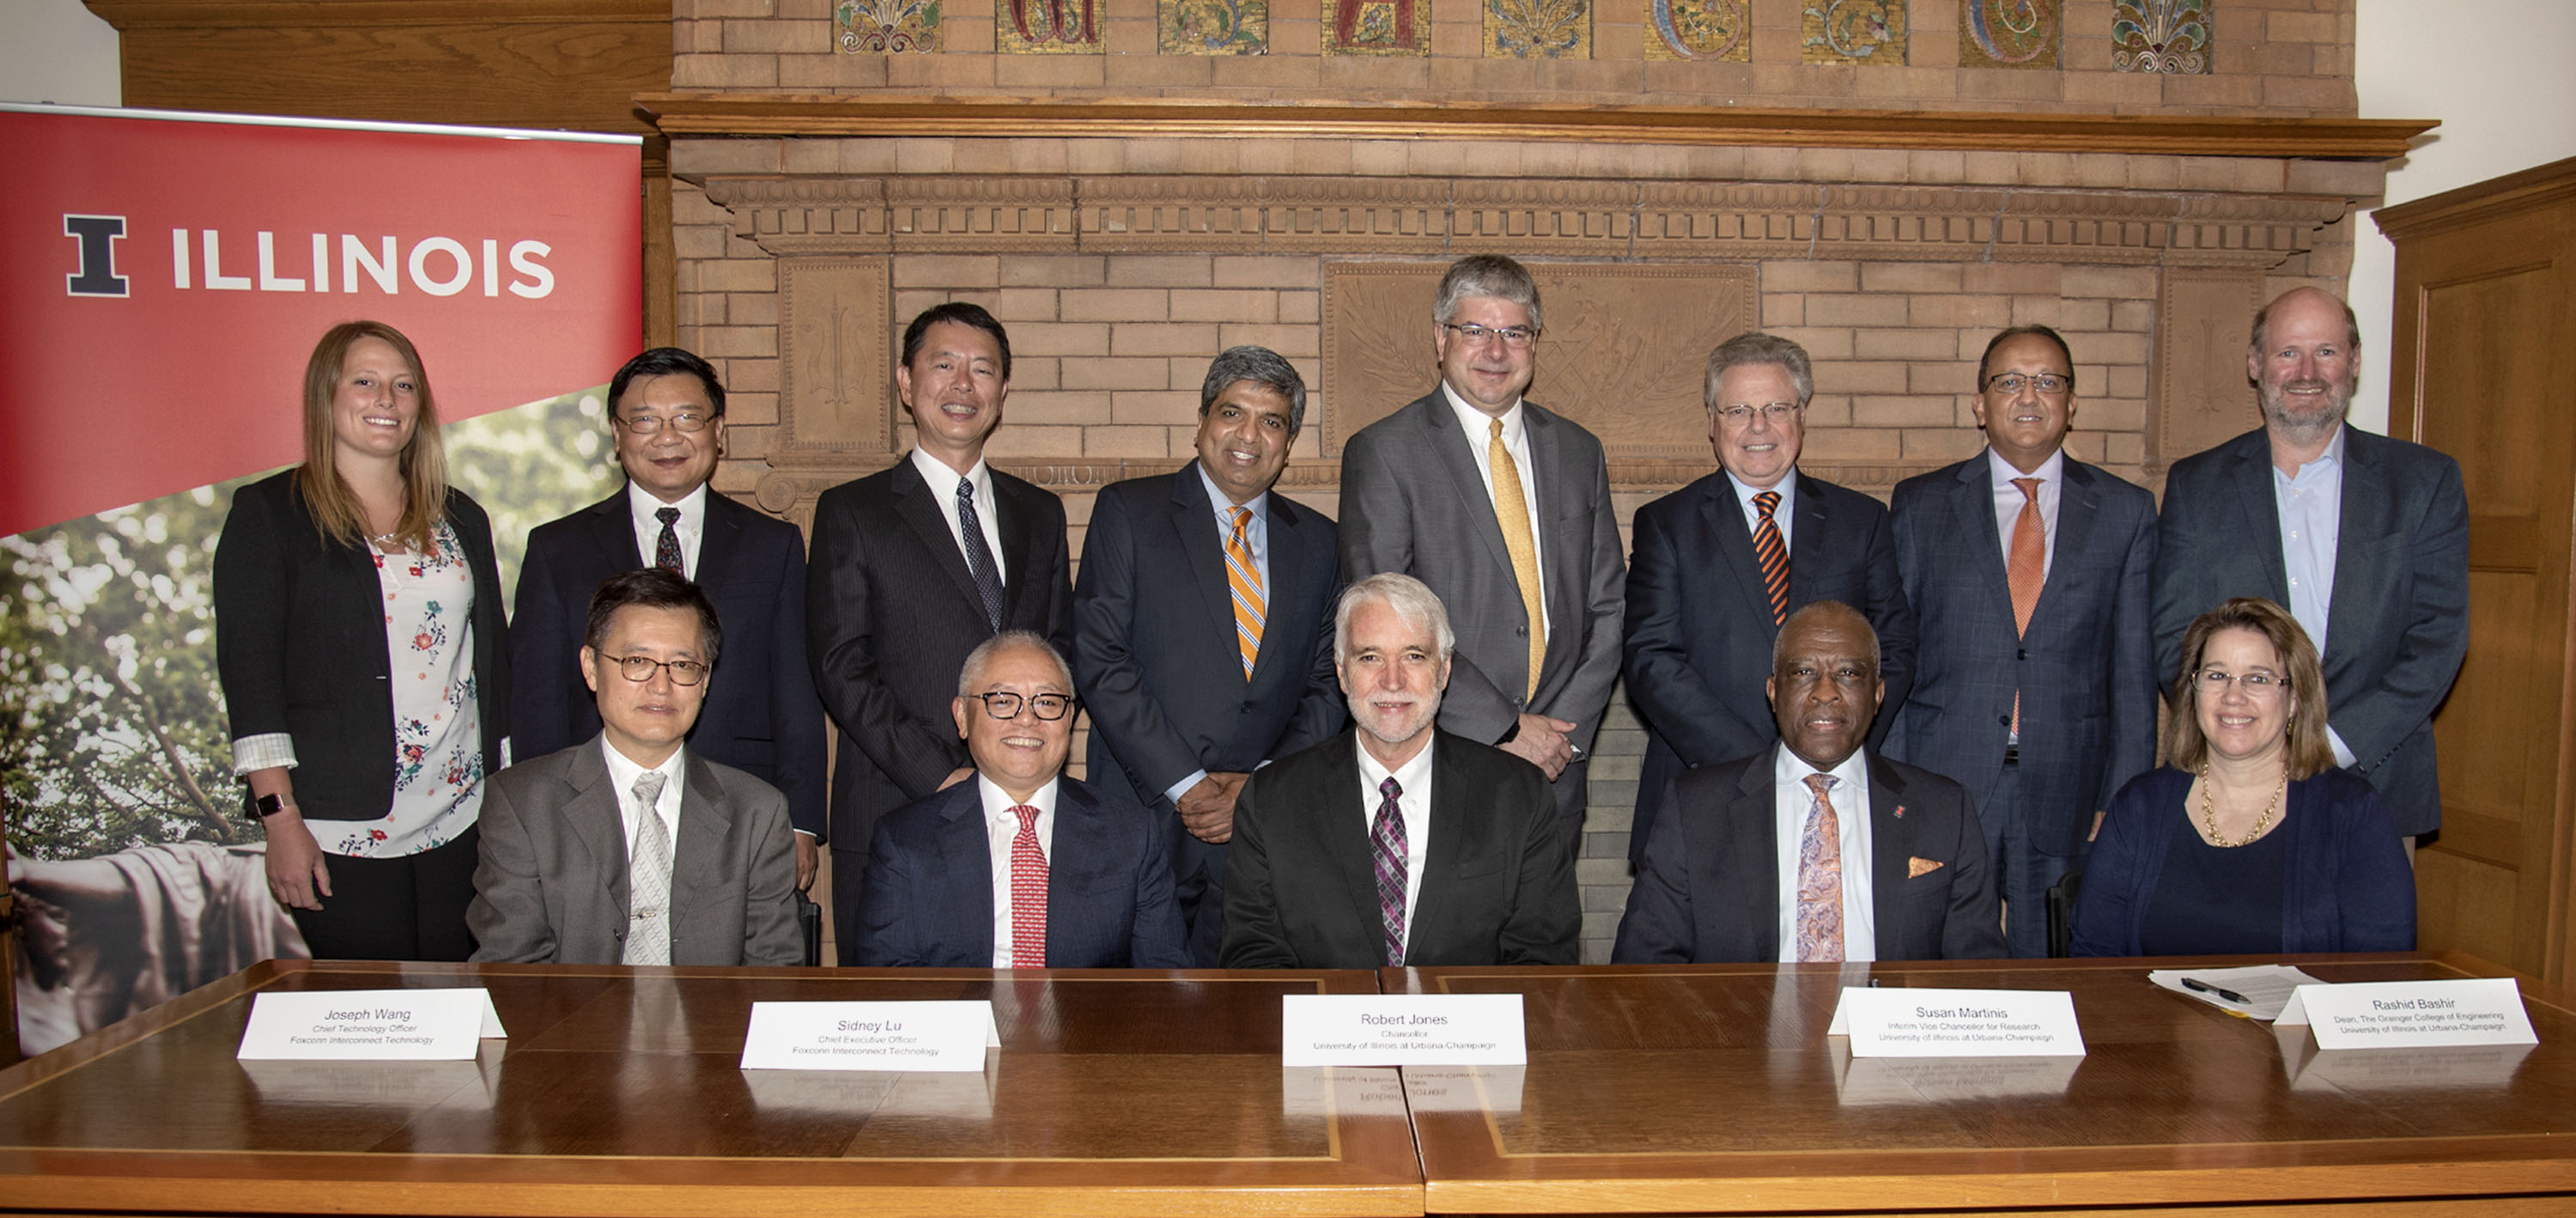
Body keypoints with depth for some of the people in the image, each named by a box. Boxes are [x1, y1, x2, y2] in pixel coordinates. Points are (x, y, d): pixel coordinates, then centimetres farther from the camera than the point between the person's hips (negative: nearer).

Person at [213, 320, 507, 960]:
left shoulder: (459, 518, 12)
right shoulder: (268, 513, 0)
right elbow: (249, 669, -5)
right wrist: (280, 819, -12)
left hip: (462, 826, 4)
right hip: (342, 831, -4)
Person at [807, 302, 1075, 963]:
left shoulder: (1040, 513, 16)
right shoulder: (851, 511, 4)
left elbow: (1062, 653, 15)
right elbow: (841, 667, -5)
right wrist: (940, 777, -13)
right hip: (894, 816, -3)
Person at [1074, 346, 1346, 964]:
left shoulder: (1317, 542, 12)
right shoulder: (1127, 512, 1)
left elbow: (1327, 686, 9)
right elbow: (1098, 661, -6)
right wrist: (1184, 784, -11)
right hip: (1147, 817, -2)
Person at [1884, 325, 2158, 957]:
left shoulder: (2125, 511, 7)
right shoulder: (1921, 504, 6)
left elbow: (2134, 671, 5)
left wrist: (2123, 805, -1)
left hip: (2067, 804, 1)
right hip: (1941, 788, 0)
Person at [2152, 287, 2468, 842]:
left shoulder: (2427, 481, 6)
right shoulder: (2195, 486, 6)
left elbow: (2439, 635, -1)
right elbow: (2173, 639, 1)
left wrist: (2334, 743, -13)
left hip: (2374, 790, 0)